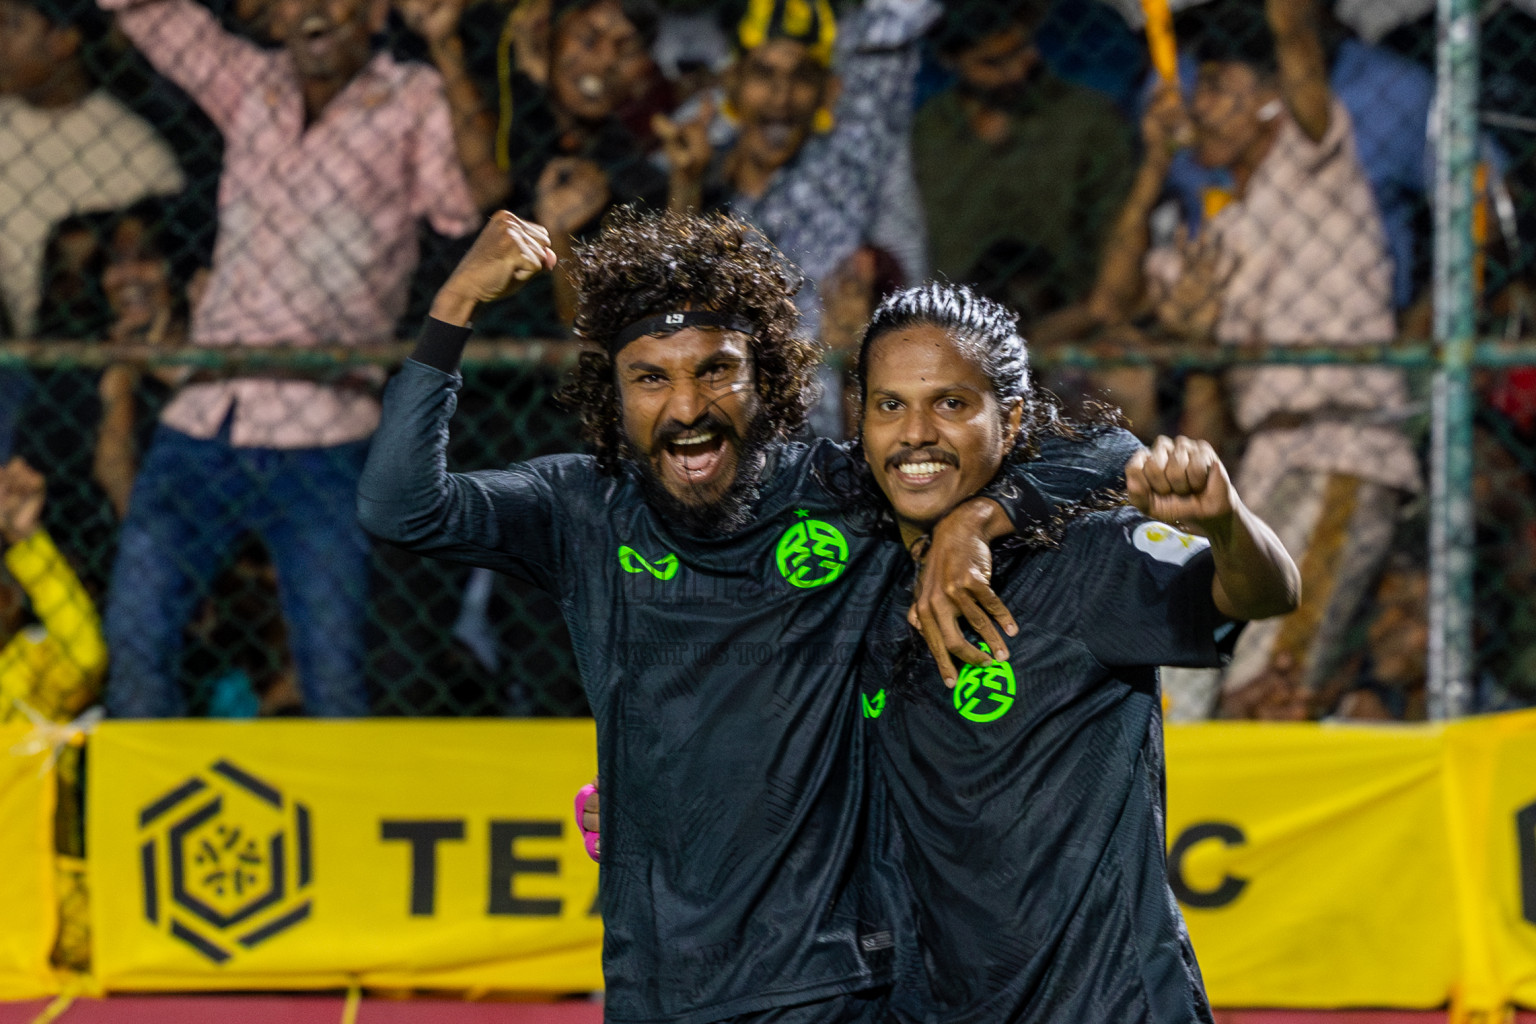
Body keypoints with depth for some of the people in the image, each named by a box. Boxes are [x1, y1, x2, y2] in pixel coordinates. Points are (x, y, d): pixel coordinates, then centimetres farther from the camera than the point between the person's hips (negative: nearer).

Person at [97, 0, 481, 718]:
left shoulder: (411, 104, -1)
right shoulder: (251, 86, 11)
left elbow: (468, 204, -18)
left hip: (319, 443, -4)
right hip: (200, 425, 4)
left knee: (332, 671, -2)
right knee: (133, 642, 3)